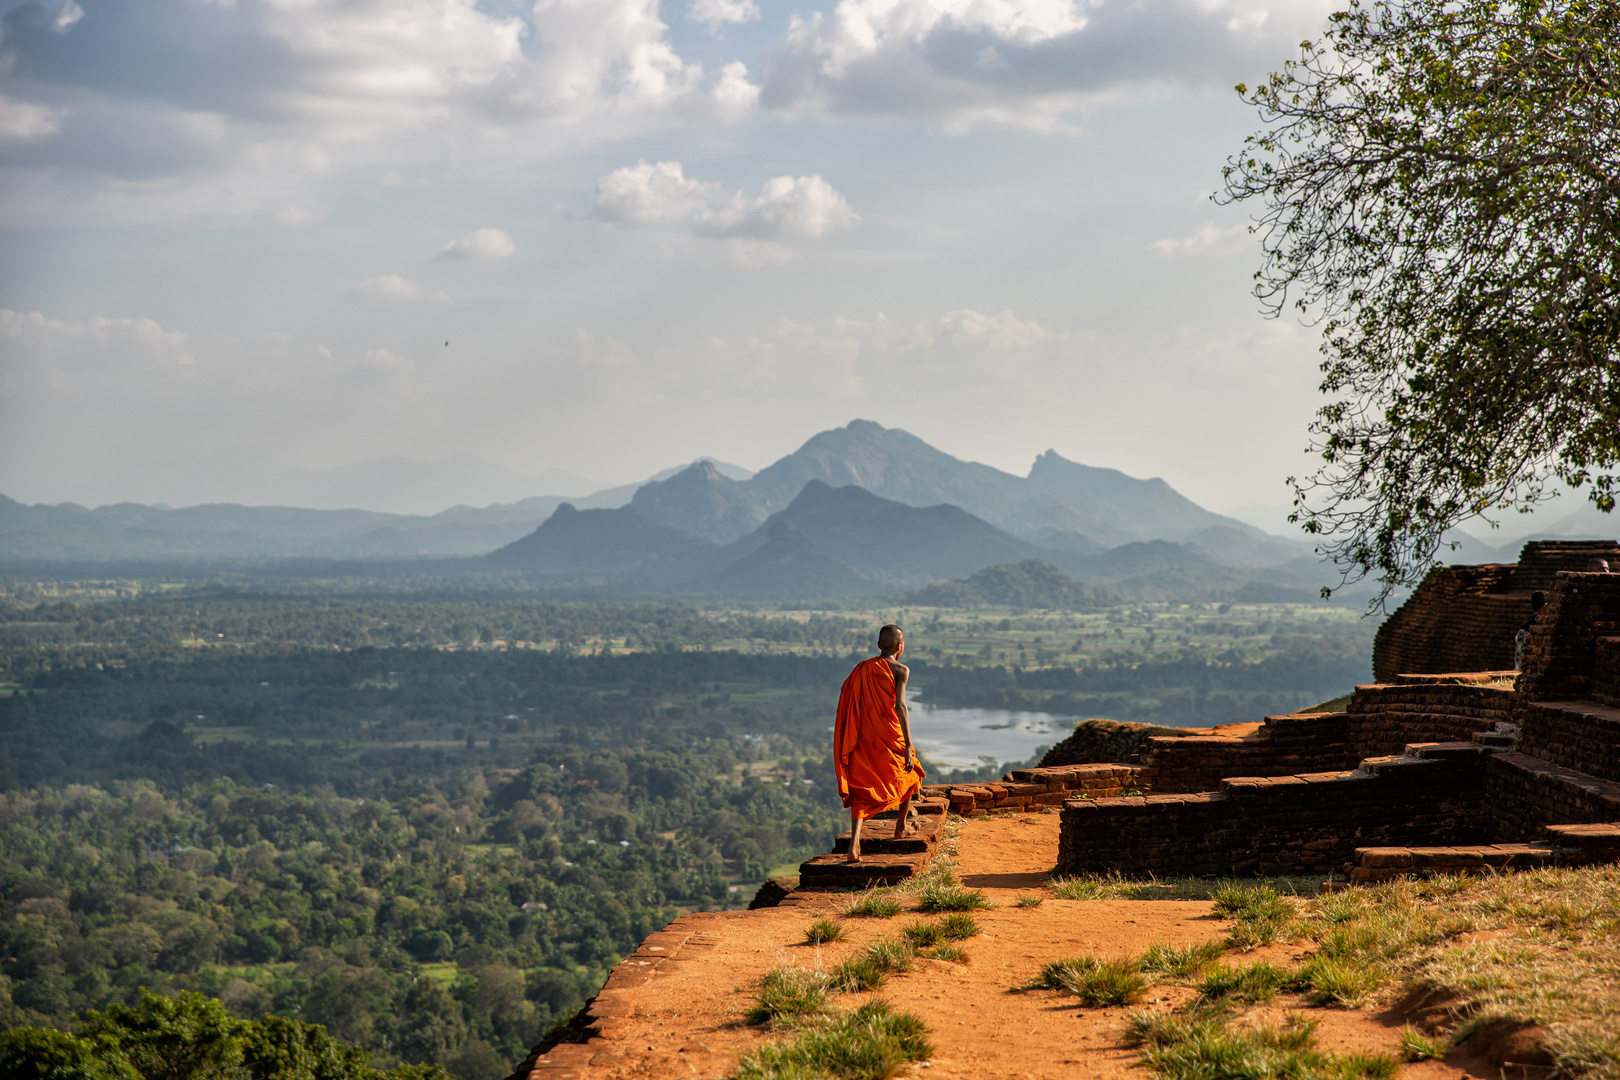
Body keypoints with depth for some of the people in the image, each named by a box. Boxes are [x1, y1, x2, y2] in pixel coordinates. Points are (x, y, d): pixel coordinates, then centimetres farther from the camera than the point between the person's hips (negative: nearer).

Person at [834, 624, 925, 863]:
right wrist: (908, 747, -22)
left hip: (863, 740, 3)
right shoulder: (900, 670, -7)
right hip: (890, 737, -3)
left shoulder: (862, 669, 8)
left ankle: (854, 841, -21)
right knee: (909, 775, 26)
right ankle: (901, 827, 41)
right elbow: (900, 706, -19)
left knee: (861, 791, 3)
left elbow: (849, 706, 10)